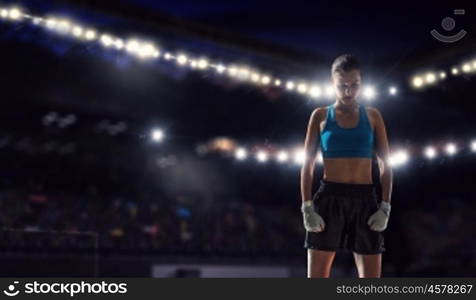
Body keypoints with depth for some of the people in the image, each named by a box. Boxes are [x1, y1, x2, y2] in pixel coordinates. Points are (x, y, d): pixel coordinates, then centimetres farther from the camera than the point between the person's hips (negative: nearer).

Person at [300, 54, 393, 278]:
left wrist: (385, 207, -4)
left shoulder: (372, 116, 8)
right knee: (316, 279, 0)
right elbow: (308, 166, 4)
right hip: (329, 199, -1)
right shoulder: (321, 116, 5)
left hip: (365, 200, 1)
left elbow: (385, 166, 7)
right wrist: (307, 207, -6)